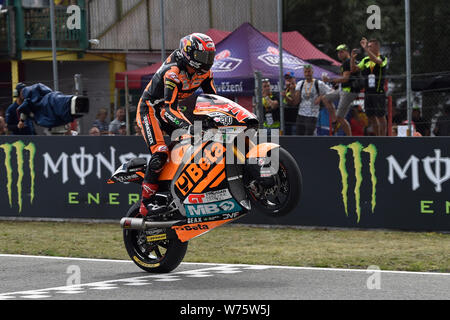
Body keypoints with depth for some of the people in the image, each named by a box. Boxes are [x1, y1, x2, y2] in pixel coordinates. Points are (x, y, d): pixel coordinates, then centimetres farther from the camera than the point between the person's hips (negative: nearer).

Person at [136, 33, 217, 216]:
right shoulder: (173, 72, -31)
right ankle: (146, 203, -22)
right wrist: (187, 126, -53)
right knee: (160, 153, -25)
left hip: (169, 109, 9)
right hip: (150, 108, -9)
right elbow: (169, 108, -38)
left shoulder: (204, 71, -6)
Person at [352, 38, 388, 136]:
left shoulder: (383, 59, -5)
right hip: (368, 93, 6)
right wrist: (353, 58, -8)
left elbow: (376, 61, -27)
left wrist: (366, 49, -33)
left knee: (381, 117, -3)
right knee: (371, 117, 9)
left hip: (379, 93, -6)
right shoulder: (366, 60, 12)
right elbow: (354, 69, 9)